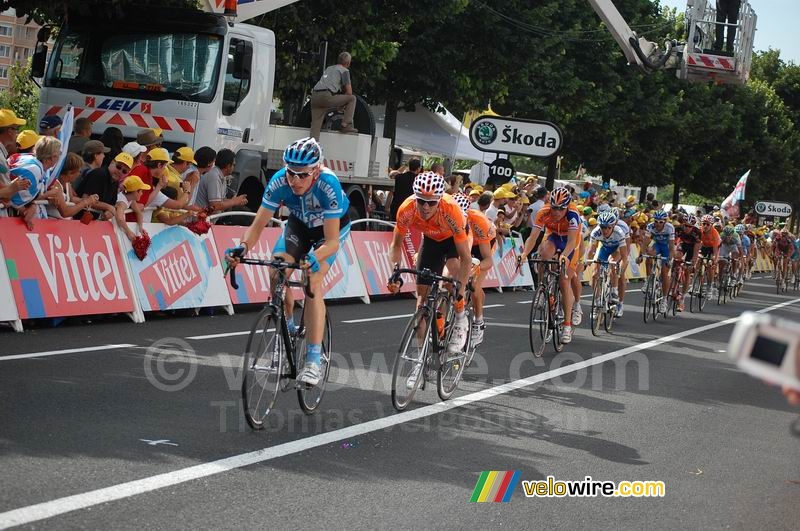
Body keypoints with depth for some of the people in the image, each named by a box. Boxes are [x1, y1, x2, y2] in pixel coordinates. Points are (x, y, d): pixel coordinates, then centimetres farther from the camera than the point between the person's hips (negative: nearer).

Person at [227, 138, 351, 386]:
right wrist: (243, 247, -44)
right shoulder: (279, 181, -31)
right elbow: (258, 224, -25)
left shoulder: (328, 185, -39)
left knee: (313, 282, -22)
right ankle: (286, 330, 9)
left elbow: (332, 242, -39)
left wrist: (315, 258, -59)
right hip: (299, 223, 4)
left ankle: (314, 360, -20)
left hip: (332, 226, -4)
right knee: (276, 274, -18)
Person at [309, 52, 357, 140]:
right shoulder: (344, 71, 9)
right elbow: (349, 92, 6)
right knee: (352, 98, 8)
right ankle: (346, 125, 3)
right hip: (326, 96, -7)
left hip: (314, 96, 7)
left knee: (315, 126, 5)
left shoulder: (328, 69, 32)